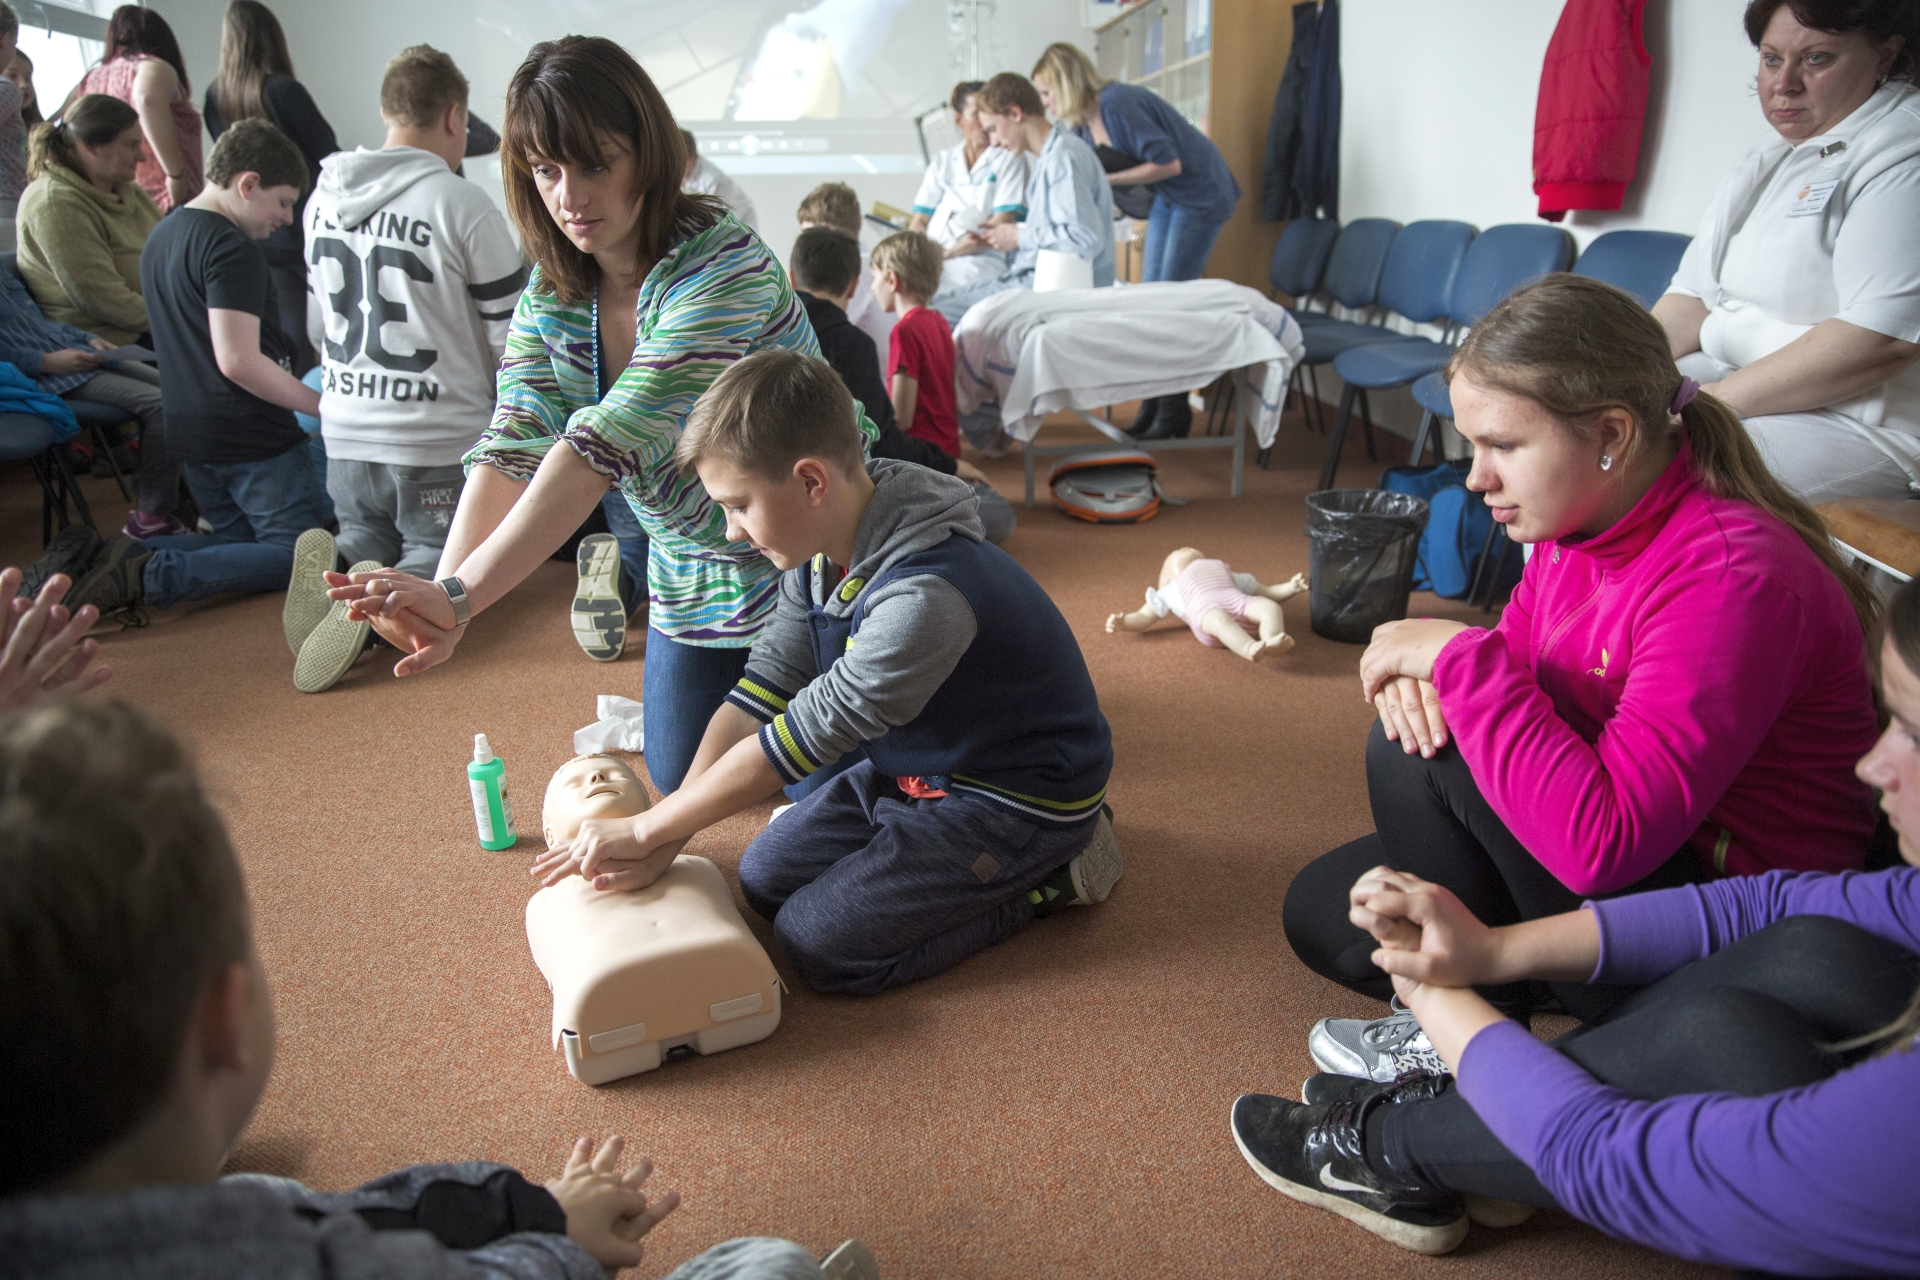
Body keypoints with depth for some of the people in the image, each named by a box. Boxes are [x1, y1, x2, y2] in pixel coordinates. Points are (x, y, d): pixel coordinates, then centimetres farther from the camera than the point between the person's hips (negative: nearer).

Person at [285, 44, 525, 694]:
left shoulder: (323, 197, 7)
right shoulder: (463, 206, -14)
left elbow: (315, 324, 18)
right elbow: (512, 338, -9)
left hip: (344, 428, 5)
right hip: (439, 436, -5)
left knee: (364, 535, 24)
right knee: (444, 559, 10)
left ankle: (339, 567, -11)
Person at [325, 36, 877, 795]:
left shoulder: (723, 265, -28)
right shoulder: (549, 297, -4)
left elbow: (612, 440, -38)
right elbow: (512, 446, -17)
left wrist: (462, 594, -45)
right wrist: (442, 592, -36)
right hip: (693, 584, 6)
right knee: (684, 783, 14)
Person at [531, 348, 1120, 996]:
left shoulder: (927, 593, -36)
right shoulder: (819, 555, -7)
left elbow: (803, 739, -31)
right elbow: (757, 696, -8)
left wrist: (645, 830, -21)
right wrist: (662, 843, -17)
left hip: (1022, 793, -9)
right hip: (916, 765, 9)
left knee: (820, 942, -12)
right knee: (766, 877, 9)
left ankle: (1050, 874, 0)